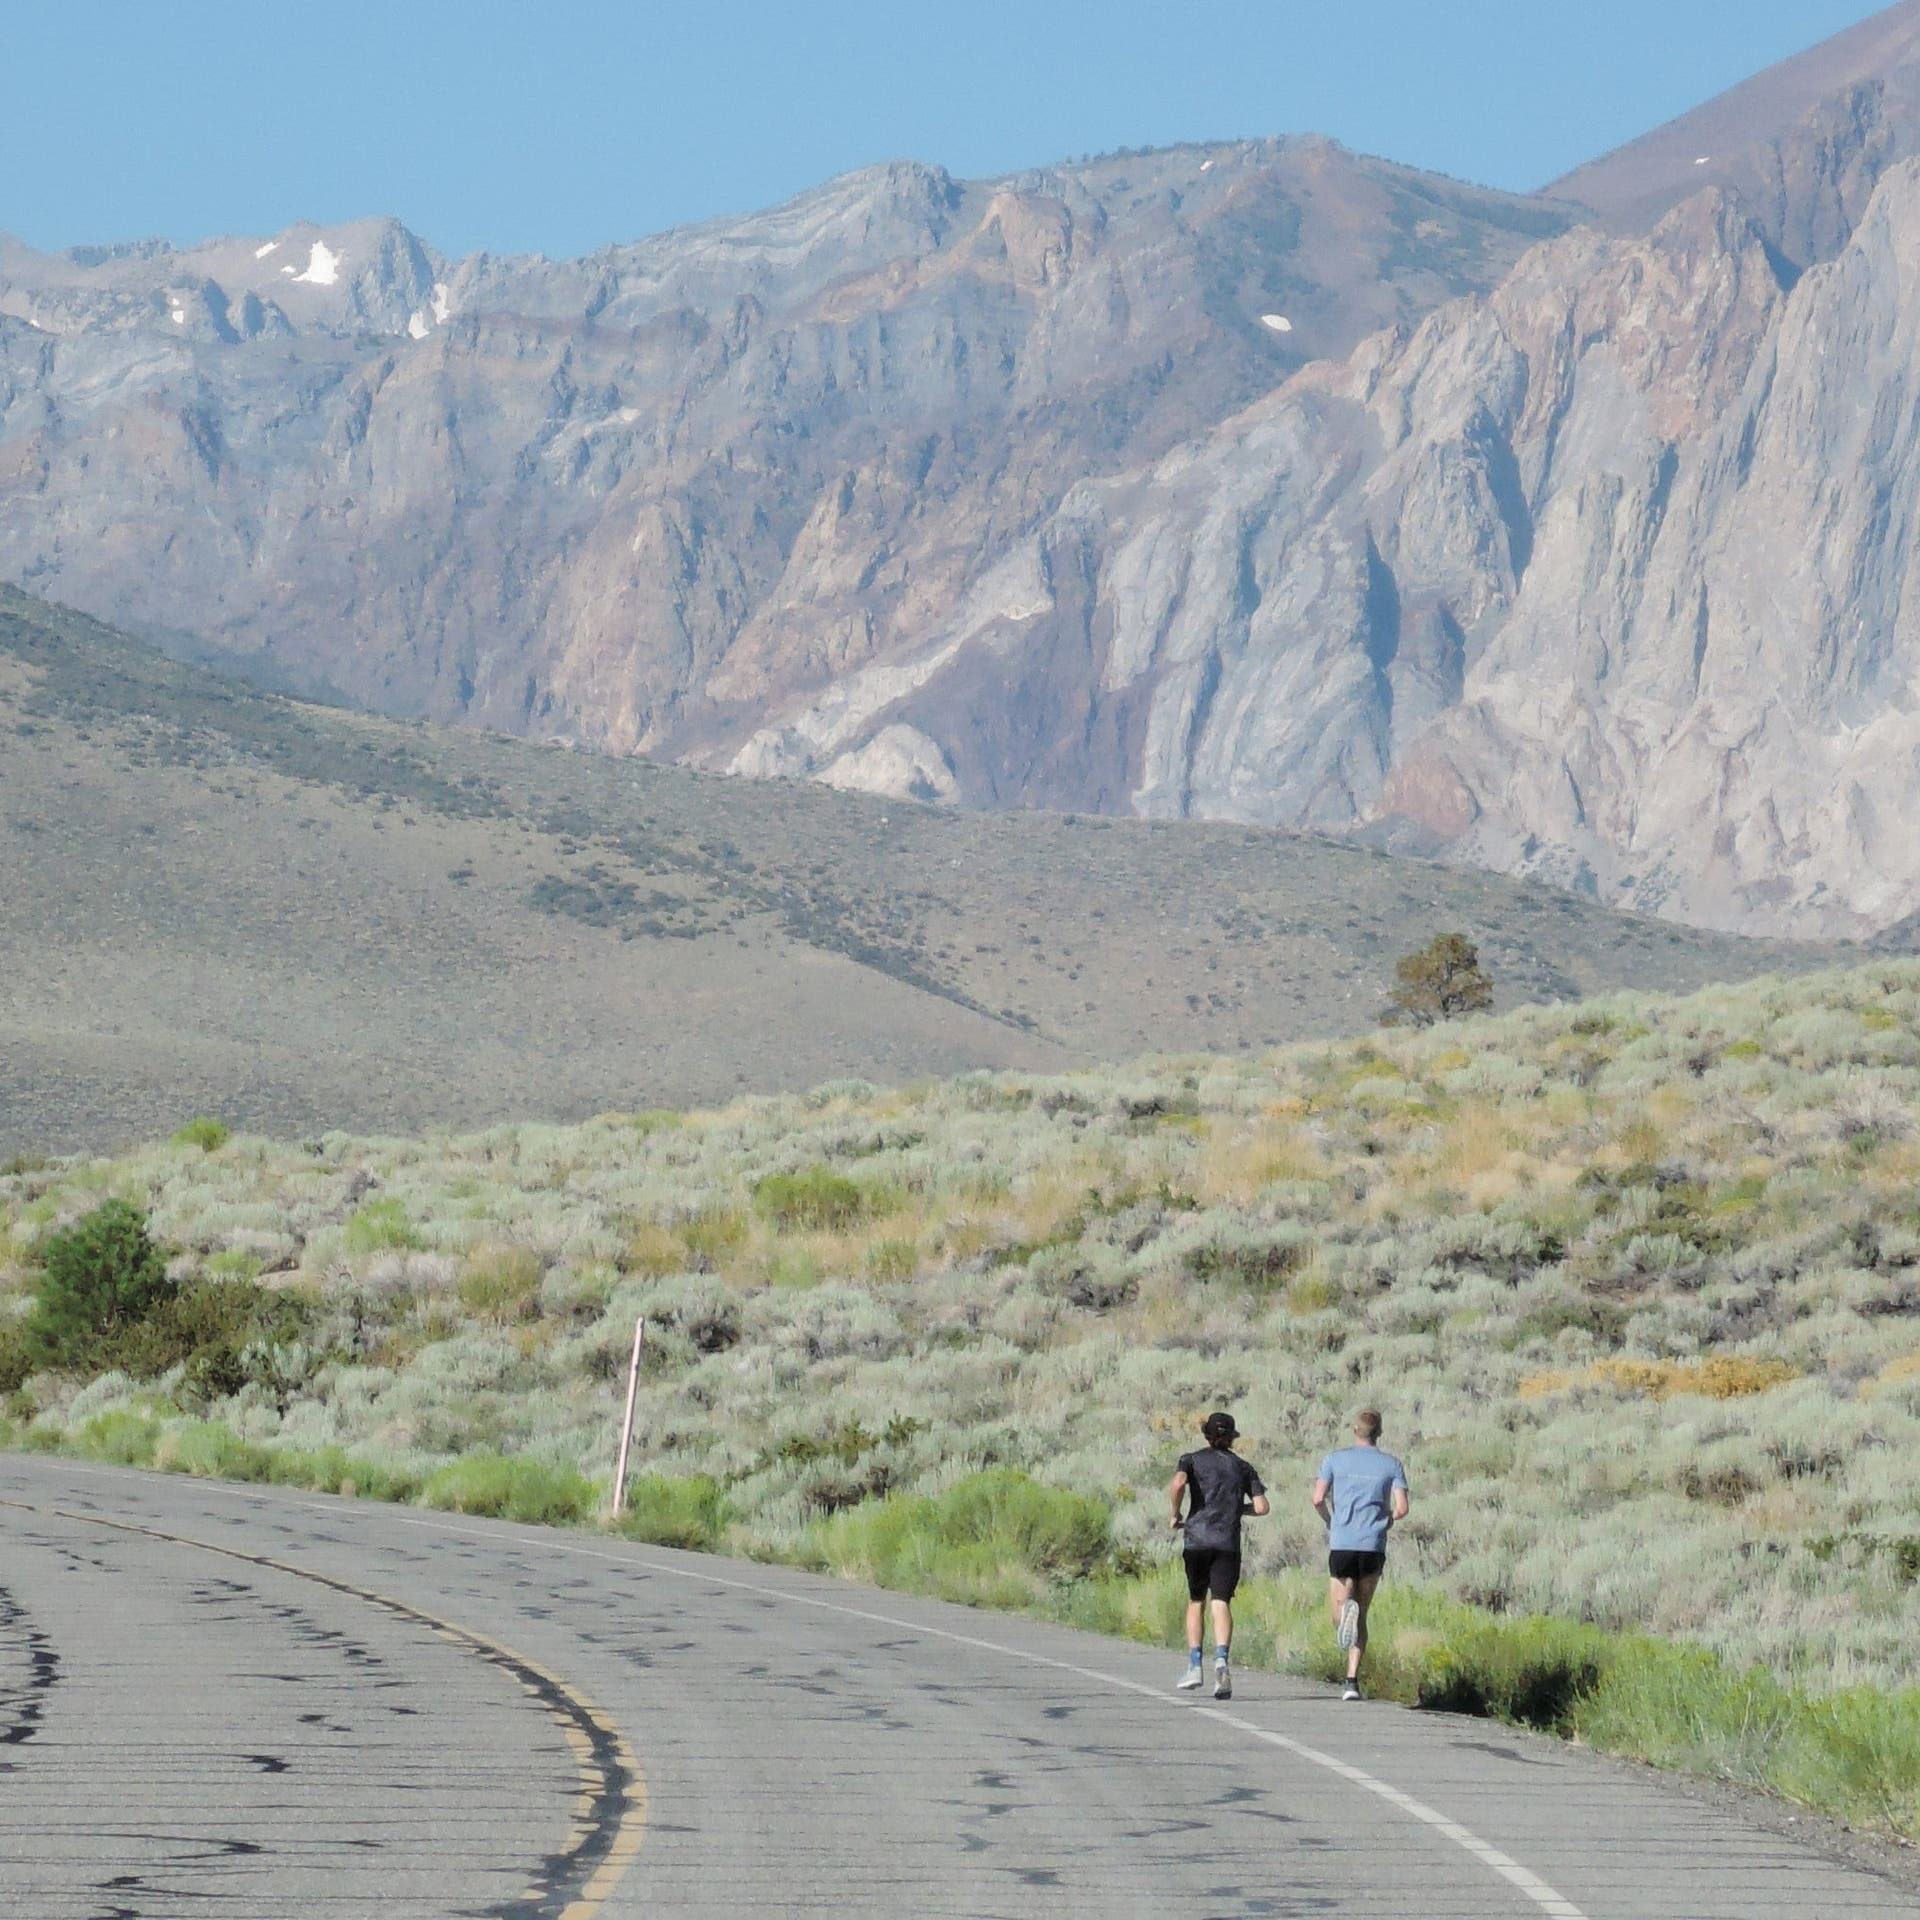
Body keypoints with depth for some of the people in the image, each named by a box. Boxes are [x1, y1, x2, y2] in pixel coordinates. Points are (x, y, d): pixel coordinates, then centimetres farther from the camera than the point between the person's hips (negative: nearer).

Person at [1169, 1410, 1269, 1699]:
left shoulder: (1193, 1460, 7)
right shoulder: (1242, 1468, 13)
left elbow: (1177, 1483, -14)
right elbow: (1261, 1507, 6)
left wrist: (1175, 1515, 0)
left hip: (1198, 1538, 0)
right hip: (1229, 1543, 0)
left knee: (1196, 1602, 15)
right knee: (1221, 1603, -5)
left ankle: (1194, 1665, 7)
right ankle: (1222, 1659, -29)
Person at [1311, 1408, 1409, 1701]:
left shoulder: (1334, 1460, 7)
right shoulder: (1392, 1465, 8)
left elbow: (1318, 1499, -2)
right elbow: (1402, 1508, 0)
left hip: (1341, 1545, -1)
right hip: (1374, 1546, 1)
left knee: (1338, 1608, 6)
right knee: (1361, 1615, 10)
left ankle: (1346, 1610, -32)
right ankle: (1352, 1681, 0)